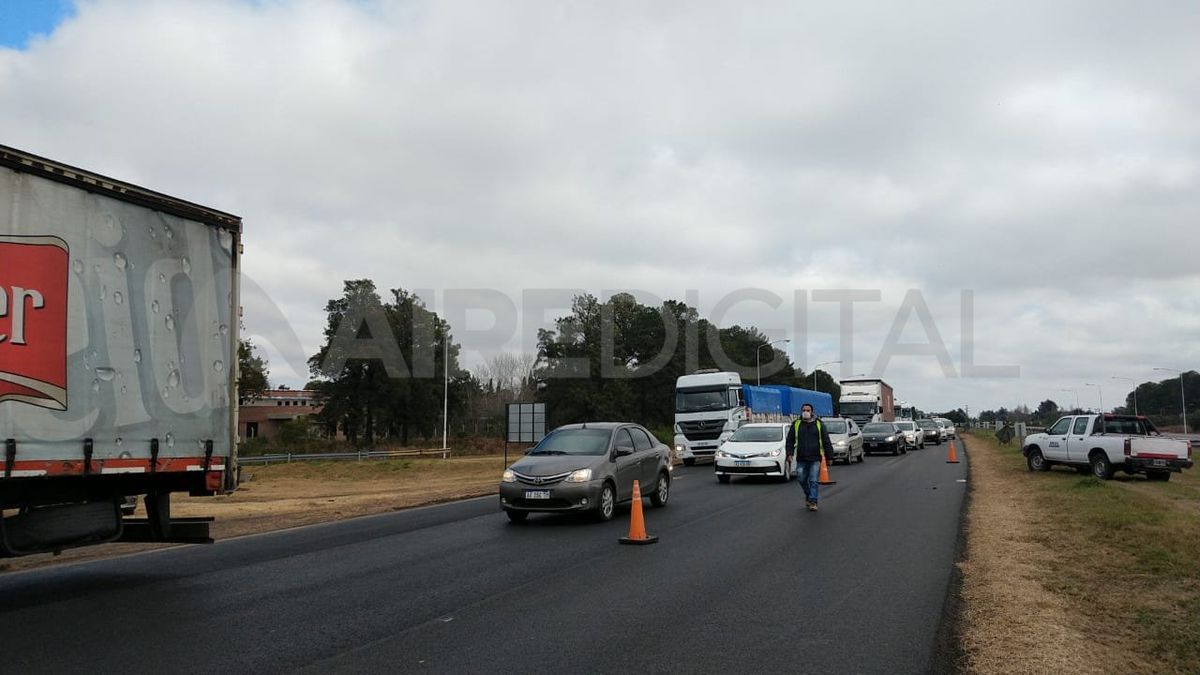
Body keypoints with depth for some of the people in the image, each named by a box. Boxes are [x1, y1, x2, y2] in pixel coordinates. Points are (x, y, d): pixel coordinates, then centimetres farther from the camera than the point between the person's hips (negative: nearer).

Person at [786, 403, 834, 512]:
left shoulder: (819, 424, 5)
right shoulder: (796, 424, 8)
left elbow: (826, 441, 7)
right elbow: (790, 440, 11)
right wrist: (790, 453, -2)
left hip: (815, 459, -2)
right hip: (801, 459, 2)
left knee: (813, 481, -5)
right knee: (802, 479, 6)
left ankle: (813, 502, -1)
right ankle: (808, 495, 31)